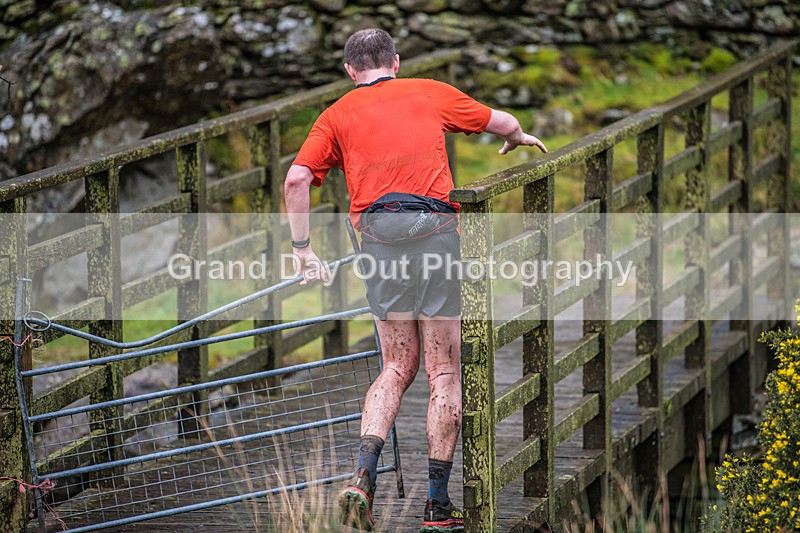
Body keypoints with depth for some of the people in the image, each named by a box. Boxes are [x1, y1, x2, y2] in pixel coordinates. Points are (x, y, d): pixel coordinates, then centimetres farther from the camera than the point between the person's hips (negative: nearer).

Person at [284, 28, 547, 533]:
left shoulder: (337, 115, 17)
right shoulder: (432, 93, 19)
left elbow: (297, 179, 2)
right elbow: (504, 122, 31)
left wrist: (303, 250, 8)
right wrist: (520, 139, 53)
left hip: (377, 236, 2)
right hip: (435, 228, -2)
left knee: (397, 367, 15)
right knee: (445, 373, 4)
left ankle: (363, 478, -4)